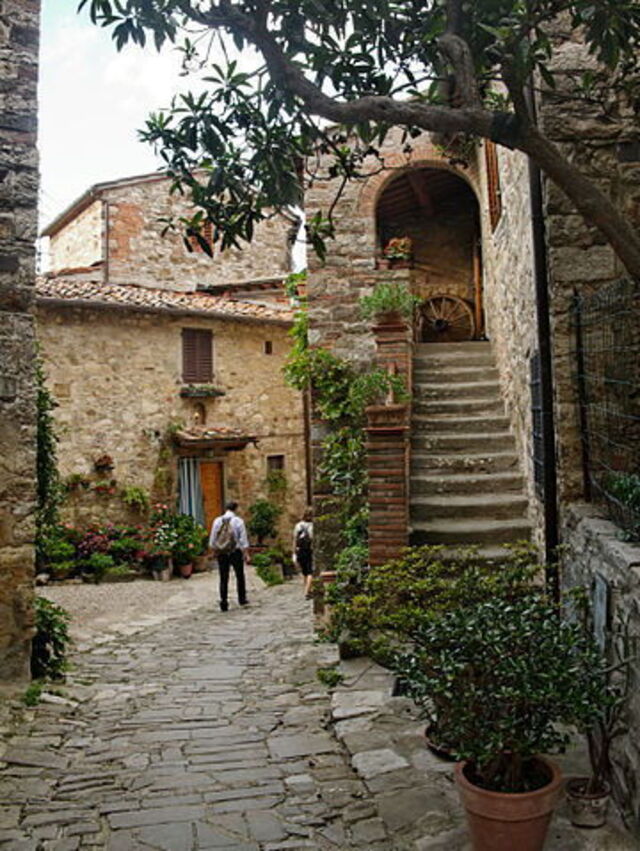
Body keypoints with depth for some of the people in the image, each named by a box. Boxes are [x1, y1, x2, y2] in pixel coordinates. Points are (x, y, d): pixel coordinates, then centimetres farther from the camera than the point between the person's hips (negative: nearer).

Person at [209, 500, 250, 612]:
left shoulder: (217, 521, 1)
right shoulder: (238, 521, -6)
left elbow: (212, 540, 5)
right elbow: (243, 540, -7)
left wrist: (215, 551, 17)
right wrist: (246, 554, -2)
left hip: (221, 553, 2)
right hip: (235, 551, -2)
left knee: (223, 578, 6)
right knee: (240, 576, 15)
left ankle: (223, 603, 4)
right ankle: (242, 599, 24)